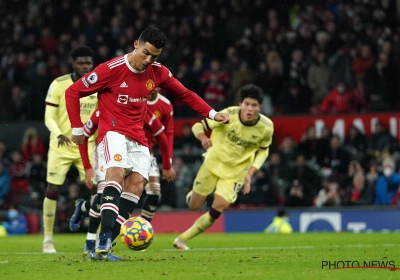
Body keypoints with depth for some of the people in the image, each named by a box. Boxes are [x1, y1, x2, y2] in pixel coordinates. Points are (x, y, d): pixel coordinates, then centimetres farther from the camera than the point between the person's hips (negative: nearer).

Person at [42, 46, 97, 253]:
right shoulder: (59, 85, -10)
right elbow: (49, 117, -12)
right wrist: (59, 134, -31)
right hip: (61, 147, -2)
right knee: (52, 191, -3)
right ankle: (48, 239, 10)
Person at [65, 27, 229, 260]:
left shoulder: (158, 72, 2)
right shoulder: (112, 69, -13)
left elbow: (185, 94, 16)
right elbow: (72, 92, -6)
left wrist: (211, 113, 6)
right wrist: (77, 129, -4)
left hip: (138, 137, 6)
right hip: (113, 131, -6)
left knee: (137, 183, -13)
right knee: (117, 171, -31)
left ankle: (103, 248, -15)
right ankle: (104, 237, -43)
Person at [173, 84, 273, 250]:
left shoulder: (266, 127, -17)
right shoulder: (229, 115, -23)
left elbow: (263, 151, 2)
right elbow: (198, 126, -15)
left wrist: (250, 174, -11)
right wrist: (203, 138, -39)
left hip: (236, 172, 1)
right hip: (213, 163, -1)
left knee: (218, 210, -13)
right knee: (194, 206, 7)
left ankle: (182, 240, 2)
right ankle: (193, 194, 46)